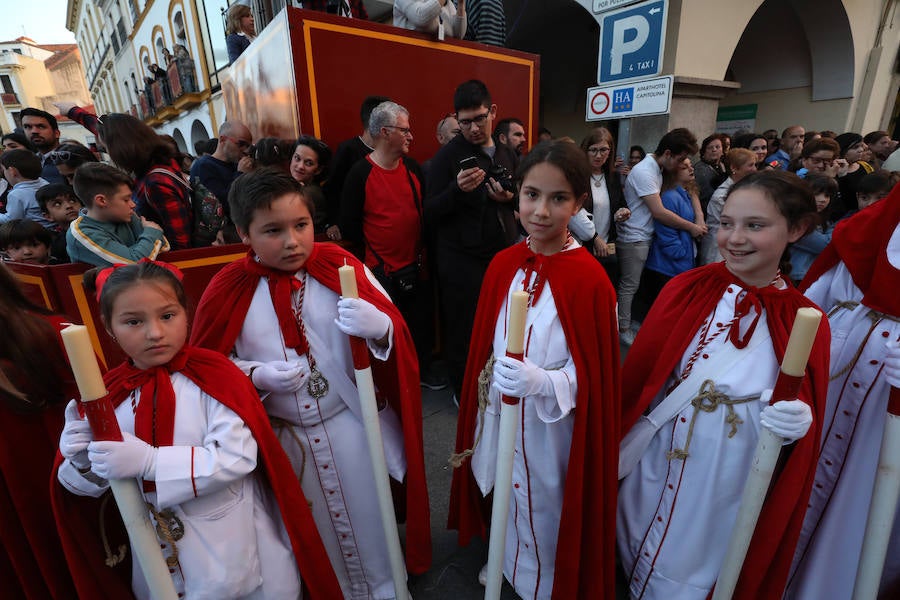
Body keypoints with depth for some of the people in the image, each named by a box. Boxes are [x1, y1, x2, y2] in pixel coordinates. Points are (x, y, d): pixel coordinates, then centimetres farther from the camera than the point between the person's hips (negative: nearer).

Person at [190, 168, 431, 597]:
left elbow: (395, 332, -10)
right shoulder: (228, 290, -8)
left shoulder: (339, 266, -11)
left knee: (370, 519, 19)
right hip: (281, 437, 1)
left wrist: (380, 327, -33)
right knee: (311, 531, 23)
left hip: (354, 424, 0)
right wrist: (254, 375, -18)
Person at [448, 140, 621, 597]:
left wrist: (541, 382, -32)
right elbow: (485, 347, 4)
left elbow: (594, 375, -14)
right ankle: (506, 563, 56)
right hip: (498, 414, 5)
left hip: (551, 426, -4)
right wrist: (478, 405, 11)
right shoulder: (503, 265, -5)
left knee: (543, 507, 18)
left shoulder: (589, 279, -20)